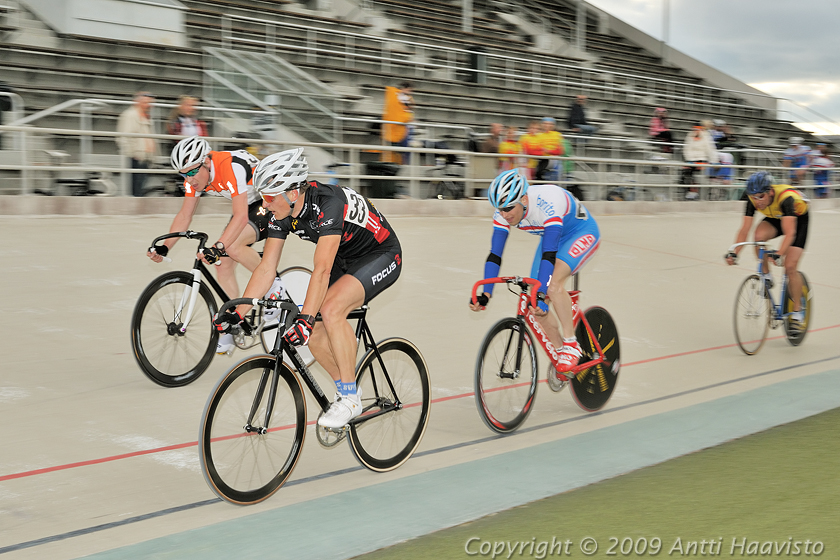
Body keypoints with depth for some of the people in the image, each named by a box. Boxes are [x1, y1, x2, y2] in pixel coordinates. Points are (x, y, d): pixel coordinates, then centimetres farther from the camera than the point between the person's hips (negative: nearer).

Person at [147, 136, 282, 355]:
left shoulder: (231, 167, -33)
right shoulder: (194, 177, -9)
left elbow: (241, 217, -38)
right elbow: (184, 216, -2)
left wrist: (218, 247, -48)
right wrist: (164, 248, -13)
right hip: (249, 205, 8)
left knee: (232, 247, -28)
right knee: (223, 264, -3)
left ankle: (273, 286, -7)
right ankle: (231, 329, 5)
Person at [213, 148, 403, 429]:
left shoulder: (329, 204, -34)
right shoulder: (282, 213, -11)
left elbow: (321, 270, -41)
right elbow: (266, 268, -8)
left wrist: (305, 318, -47)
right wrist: (237, 313, -14)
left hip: (381, 256, -8)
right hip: (345, 260, 8)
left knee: (331, 308, -30)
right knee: (314, 333, -6)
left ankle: (350, 398, -18)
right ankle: (346, 391, 15)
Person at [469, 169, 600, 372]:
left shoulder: (548, 204, -38)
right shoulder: (504, 212, -20)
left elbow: (549, 254, -44)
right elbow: (495, 255, -18)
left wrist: (542, 295, -50)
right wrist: (485, 294, -27)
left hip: (581, 233, -7)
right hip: (551, 236, 7)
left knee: (553, 285, -32)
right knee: (535, 305, -6)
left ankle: (571, 345, -18)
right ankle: (560, 352, 12)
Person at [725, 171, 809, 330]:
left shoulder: (786, 197, -39)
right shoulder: (753, 199, -25)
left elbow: (789, 233, -47)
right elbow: (745, 229, -23)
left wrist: (779, 254, -61)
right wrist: (735, 253, -35)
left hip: (799, 218, -4)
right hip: (774, 218, 4)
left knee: (790, 266, -15)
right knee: (759, 235, -31)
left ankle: (797, 310, 3)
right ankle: (765, 276, -9)